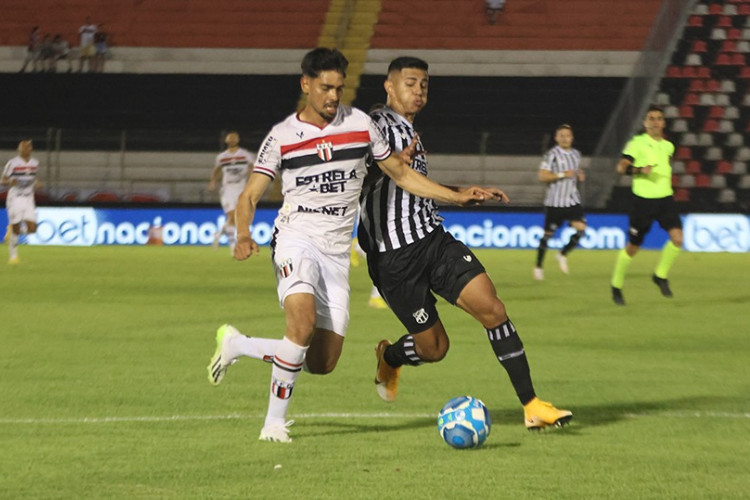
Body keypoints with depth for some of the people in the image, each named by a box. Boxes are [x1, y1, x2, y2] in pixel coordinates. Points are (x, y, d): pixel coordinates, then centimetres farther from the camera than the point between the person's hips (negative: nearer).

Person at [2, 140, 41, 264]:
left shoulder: (35, 163, 7)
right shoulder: (12, 163, -7)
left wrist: (36, 184, 1)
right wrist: (9, 182, -25)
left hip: (29, 199, 4)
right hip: (15, 198, -4)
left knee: (31, 229, -7)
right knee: (15, 229, -4)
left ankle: (13, 229, 24)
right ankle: (13, 256, 12)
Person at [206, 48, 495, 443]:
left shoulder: (360, 125, 6)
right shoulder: (282, 136, -1)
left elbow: (401, 174, 15)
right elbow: (250, 195, -1)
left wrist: (457, 196, 6)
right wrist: (243, 236, -21)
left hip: (337, 251, 4)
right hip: (296, 239, -4)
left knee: (322, 363, 0)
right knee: (304, 322, -31)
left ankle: (235, 345, 23)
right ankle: (275, 421, -17)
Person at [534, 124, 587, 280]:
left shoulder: (576, 154, 12)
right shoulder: (552, 154, -9)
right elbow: (542, 176, -15)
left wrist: (580, 175, 7)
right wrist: (562, 175, -21)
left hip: (573, 200, 5)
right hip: (555, 201, -5)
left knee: (581, 229, -12)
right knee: (548, 233, 1)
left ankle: (563, 255, 10)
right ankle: (539, 266, 16)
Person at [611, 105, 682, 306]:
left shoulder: (668, 146, 11)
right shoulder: (637, 143, -7)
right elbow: (621, 167, -14)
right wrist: (638, 170, -29)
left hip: (665, 199, 4)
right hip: (643, 200, -4)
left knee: (677, 237, -17)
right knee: (632, 247, 4)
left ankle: (660, 276, 5)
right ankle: (616, 286, 24)